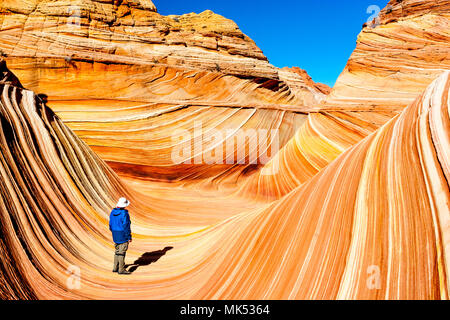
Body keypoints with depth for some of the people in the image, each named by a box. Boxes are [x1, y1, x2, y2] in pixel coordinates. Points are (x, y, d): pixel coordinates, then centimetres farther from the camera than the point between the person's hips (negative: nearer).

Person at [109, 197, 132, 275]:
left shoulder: (113, 212, 4)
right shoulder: (124, 213, -19)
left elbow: (111, 224, 12)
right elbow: (126, 226, -18)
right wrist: (129, 237, -11)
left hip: (115, 235, 8)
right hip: (123, 235, -8)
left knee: (117, 251, 18)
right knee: (122, 252, -1)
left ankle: (115, 268, 24)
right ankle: (121, 270, 4)